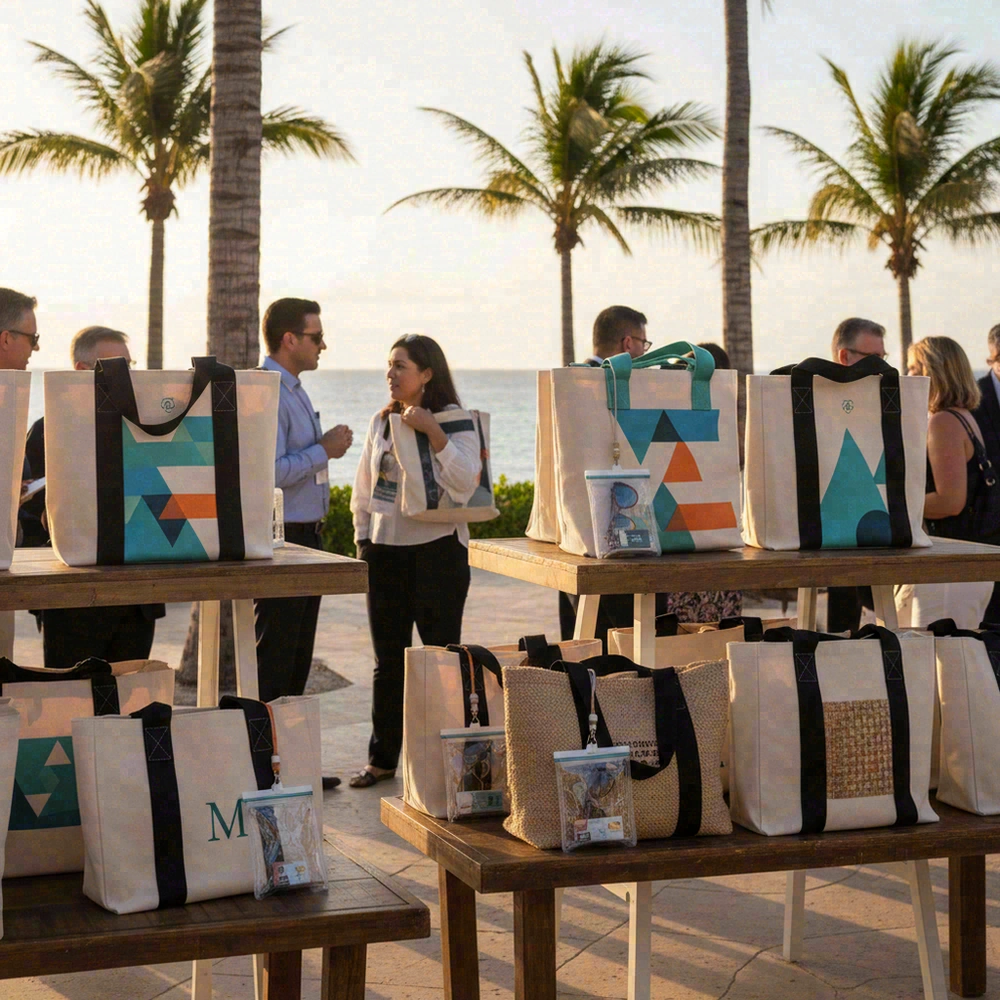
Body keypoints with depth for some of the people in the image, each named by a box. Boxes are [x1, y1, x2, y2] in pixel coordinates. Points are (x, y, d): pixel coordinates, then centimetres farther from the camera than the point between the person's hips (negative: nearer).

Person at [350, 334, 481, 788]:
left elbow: (466, 482, -20)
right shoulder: (382, 422, 11)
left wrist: (432, 431, -24)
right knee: (388, 660, 11)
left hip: (437, 550, -5)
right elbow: (363, 489, 19)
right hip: (385, 551, 5)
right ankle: (382, 758, 20)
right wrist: (363, 540, 12)